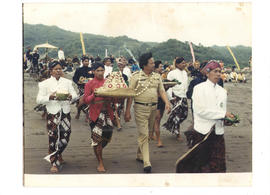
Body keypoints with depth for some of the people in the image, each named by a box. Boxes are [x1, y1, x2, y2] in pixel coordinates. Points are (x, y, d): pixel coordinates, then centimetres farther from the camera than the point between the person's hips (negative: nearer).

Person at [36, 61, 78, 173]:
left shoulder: (67, 82, 11)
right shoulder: (45, 83, 0)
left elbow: (75, 94, 9)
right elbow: (39, 99, -4)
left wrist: (71, 96, -14)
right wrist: (49, 97, -21)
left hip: (65, 112, 4)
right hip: (52, 113, -4)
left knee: (65, 136, 8)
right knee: (53, 137, -5)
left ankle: (58, 155, 36)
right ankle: (54, 163, 3)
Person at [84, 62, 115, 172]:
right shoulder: (89, 84, 0)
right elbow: (86, 100, -5)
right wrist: (94, 95, -22)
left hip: (107, 112, 4)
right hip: (95, 113, -4)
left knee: (107, 136, 6)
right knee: (97, 138, -3)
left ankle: (98, 151, 38)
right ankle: (100, 163, 8)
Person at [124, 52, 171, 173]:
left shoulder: (157, 76, 10)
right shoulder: (135, 76, -7)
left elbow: (162, 91, 9)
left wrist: (167, 103, -10)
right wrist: (127, 111, -9)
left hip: (153, 108, 6)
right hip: (140, 108, -5)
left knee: (147, 133, 14)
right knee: (143, 135, -8)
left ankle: (140, 155, 32)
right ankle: (147, 163, -9)